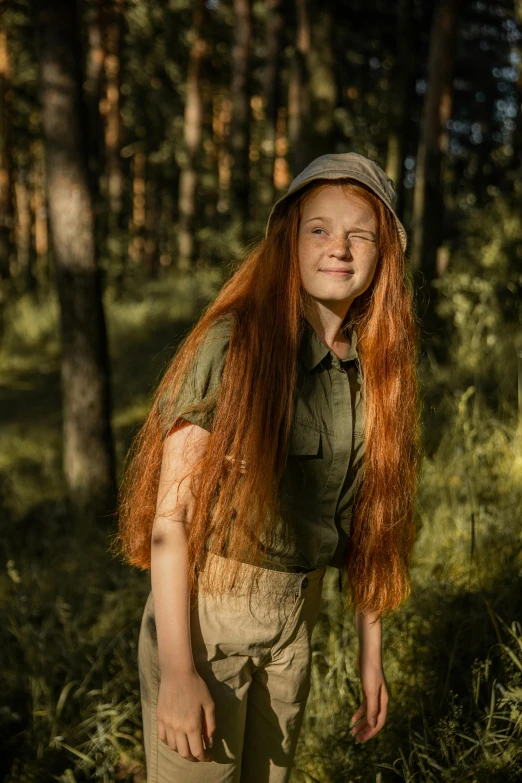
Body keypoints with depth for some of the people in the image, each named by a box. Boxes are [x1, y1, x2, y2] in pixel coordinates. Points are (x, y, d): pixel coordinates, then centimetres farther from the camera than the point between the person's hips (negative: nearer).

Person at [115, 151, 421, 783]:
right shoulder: (233, 344, -16)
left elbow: (367, 522, 9)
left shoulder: (373, 370, 1)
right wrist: (177, 671, -22)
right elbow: (171, 513, -18)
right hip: (205, 611, -5)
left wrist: (369, 651, 11)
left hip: (295, 620, 5)